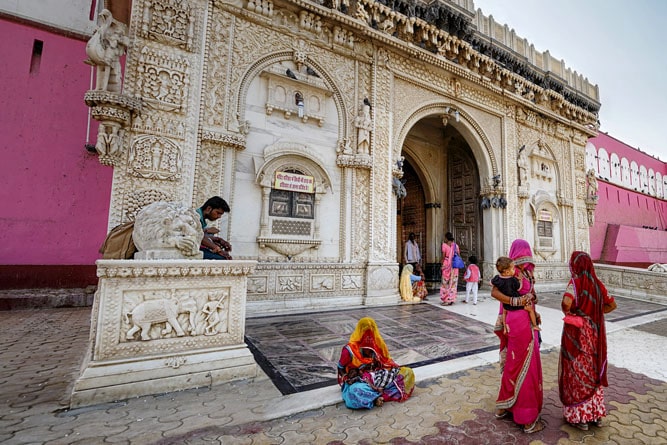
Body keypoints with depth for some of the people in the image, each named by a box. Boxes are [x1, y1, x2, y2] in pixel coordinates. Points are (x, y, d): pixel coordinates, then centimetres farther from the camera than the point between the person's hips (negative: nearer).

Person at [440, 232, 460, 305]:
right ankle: (452, 299, 14)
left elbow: (443, 256, -8)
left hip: (447, 265, -5)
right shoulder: (456, 245, 7)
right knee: (453, 283, 10)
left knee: (446, 283, 3)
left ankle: (447, 300, 4)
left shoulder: (444, 245, -7)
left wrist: (442, 265, 2)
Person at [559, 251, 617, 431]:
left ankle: (579, 416, 19)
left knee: (577, 372, 7)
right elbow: (612, 304, 12)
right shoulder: (597, 283, 2)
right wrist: (596, 314, 14)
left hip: (576, 332, -6)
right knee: (593, 370, 18)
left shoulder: (575, 282, -17)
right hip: (594, 332, 6)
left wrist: (567, 312, -12)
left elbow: (566, 302, -32)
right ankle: (596, 413, 31)